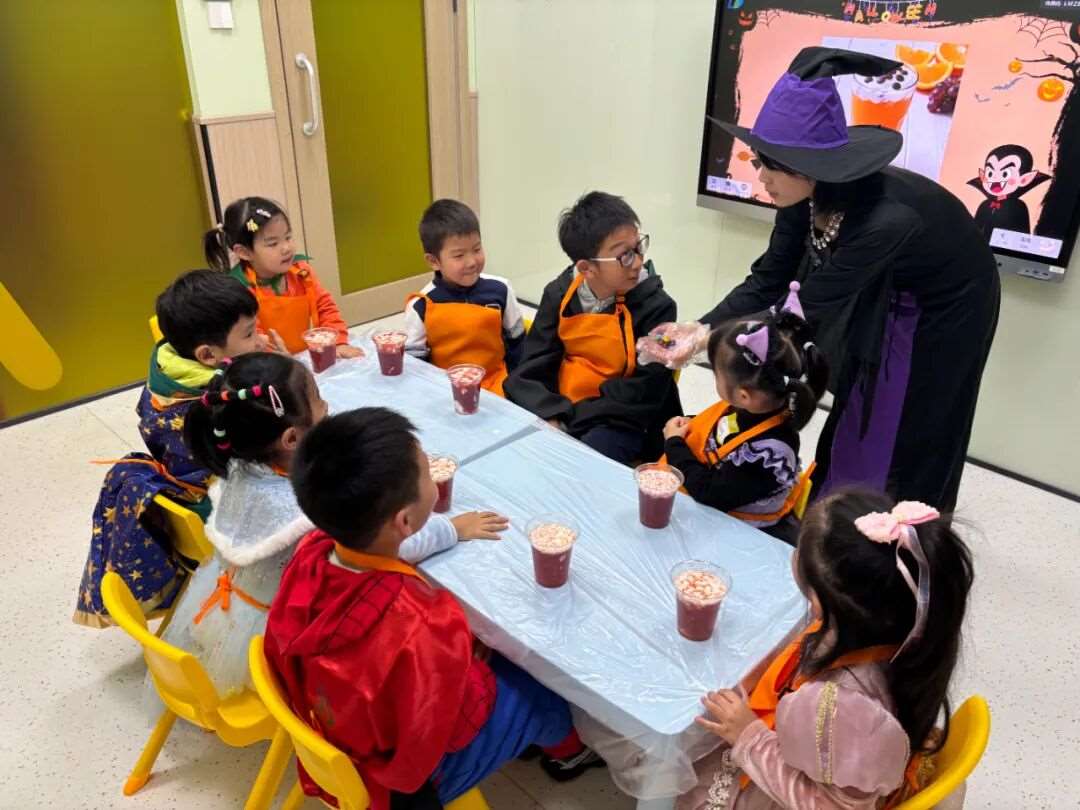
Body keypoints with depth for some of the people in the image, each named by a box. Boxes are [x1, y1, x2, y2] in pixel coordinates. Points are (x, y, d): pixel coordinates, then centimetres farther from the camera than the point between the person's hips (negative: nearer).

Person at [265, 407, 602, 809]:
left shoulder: (312, 550, -23)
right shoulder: (421, 629, -44)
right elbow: (462, 720, -26)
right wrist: (477, 660, -6)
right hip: (408, 765, -6)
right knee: (541, 687, 11)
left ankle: (529, 736, 46)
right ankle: (566, 749, 46)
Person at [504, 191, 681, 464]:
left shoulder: (656, 306, -13)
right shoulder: (560, 294, -1)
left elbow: (644, 396, -17)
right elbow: (532, 368, -5)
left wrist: (569, 418, -19)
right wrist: (551, 417, -24)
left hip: (621, 421, -4)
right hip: (559, 412, 4)